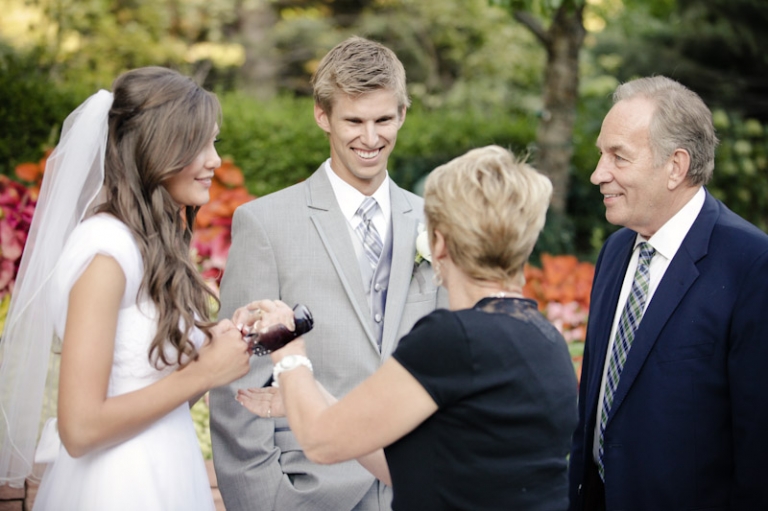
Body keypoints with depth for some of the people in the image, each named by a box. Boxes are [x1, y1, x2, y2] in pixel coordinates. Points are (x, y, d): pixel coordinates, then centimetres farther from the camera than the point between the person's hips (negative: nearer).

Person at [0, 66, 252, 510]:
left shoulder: (153, 244, 7)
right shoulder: (107, 248, -18)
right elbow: (80, 427, -21)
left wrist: (211, 349, -6)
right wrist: (205, 372, -15)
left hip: (163, 473, 8)